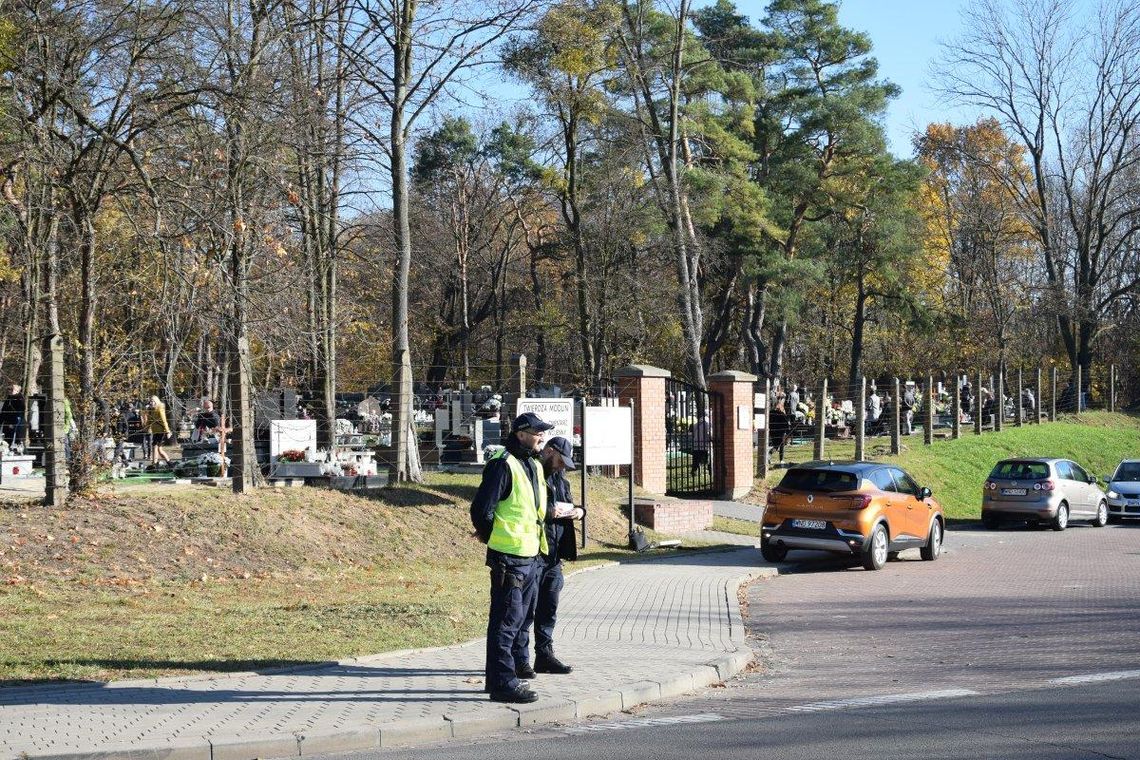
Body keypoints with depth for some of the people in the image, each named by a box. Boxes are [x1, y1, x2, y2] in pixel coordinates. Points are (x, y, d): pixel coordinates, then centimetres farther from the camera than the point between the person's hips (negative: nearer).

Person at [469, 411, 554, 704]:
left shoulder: (534, 466, 14)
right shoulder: (503, 465, -15)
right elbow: (481, 510, -18)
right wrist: (493, 537, -6)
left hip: (530, 556, 9)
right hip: (509, 557, -9)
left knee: (521, 614, 22)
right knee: (506, 619, -7)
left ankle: (518, 662, 36)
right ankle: (502, 683, -5)